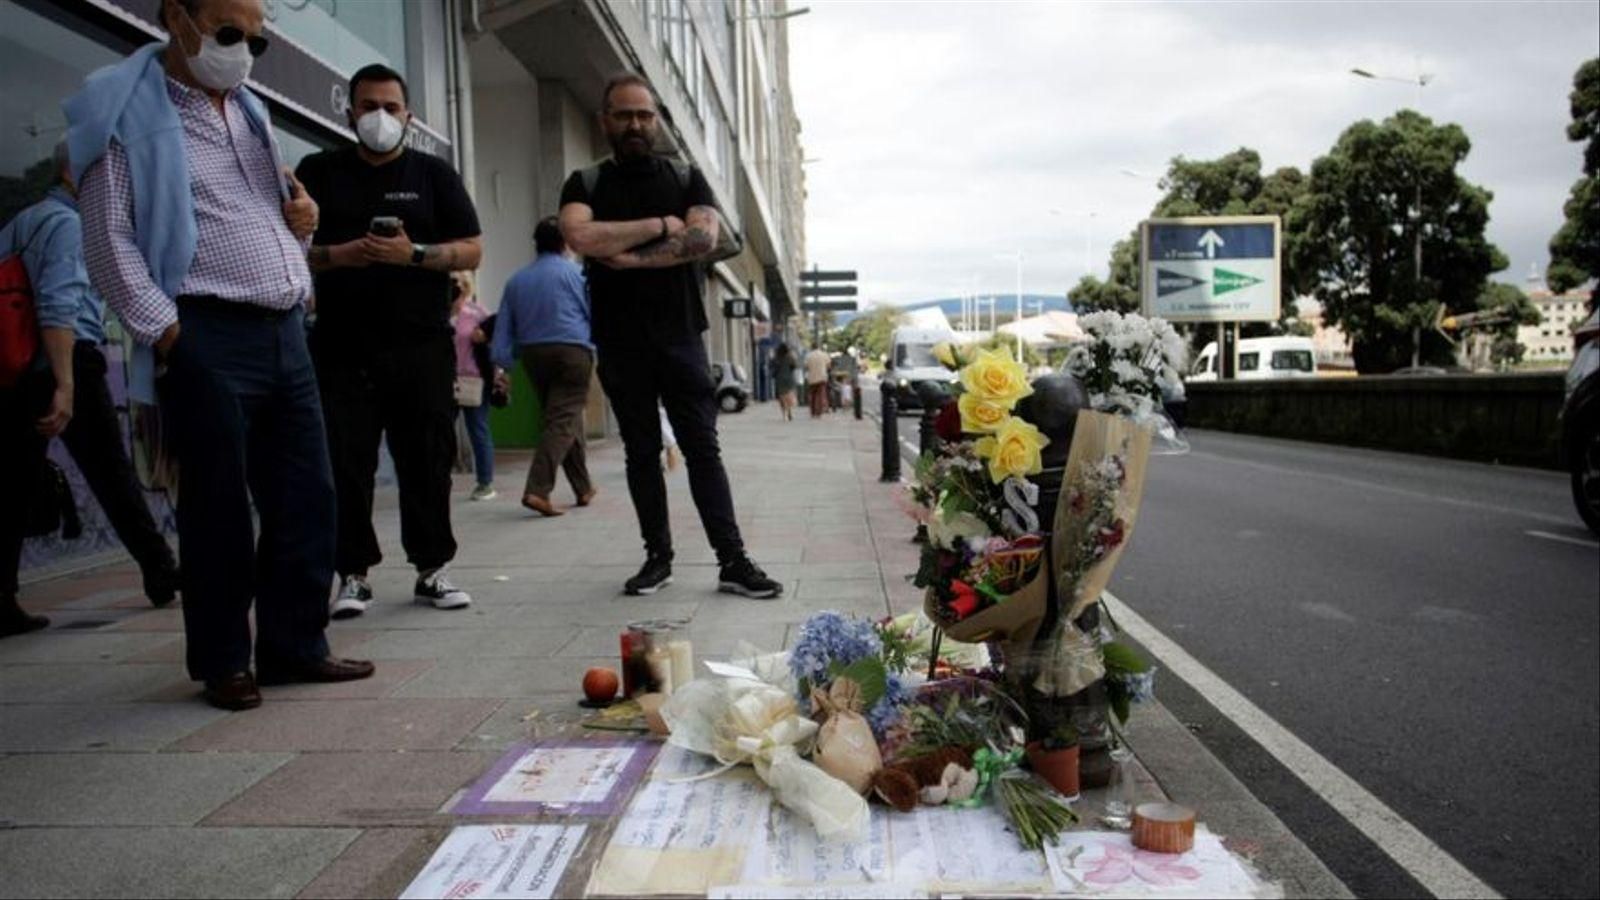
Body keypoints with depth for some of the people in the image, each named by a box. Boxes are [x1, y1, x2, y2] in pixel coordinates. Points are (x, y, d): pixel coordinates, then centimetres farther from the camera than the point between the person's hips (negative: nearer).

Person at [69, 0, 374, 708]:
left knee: (306, 499, 7)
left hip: (285, 333, 7)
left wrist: (301, 219, 8)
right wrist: (168, 334, -14)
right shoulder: (126, 110, -1)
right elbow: (108, 242, -7)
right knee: (219, 509, 1)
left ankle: (296, 646, 19)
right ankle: (223, 662, 15)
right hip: (208, 340, -7)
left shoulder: (247, 110, 20)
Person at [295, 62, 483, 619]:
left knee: (428, 459, 1)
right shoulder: (318, 172, 12)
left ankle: (431, 569, 11)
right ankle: (353, 573, 9)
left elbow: (470, 252, 4)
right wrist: (336, 255, -11)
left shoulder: (434, 174, 11)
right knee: (345, 463, -1)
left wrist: (414, 254, -13)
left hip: (422, 344, 0)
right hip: (342, 346, 0)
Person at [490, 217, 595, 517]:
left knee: (562, 418, 16)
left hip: (533, 354, 5)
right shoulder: (575, 273, 1)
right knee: (563, 421, -9)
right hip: (572, 351, -5)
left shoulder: (517, 279, 13)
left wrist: (501, 366, 9)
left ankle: (583, 488, 22)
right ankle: (537, 490, -24)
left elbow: (503, 327, 10)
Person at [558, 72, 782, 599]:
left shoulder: (687, 179, 9)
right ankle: (658, 556, 17)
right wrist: (660, 225, -10)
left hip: (680, 336, 0)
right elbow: (579, 236, -15)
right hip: (620, 342, 1)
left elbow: (704, 238, -10)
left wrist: (630, 257, -13)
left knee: (702, 448, -1)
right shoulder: (586, 185, 8)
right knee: (641, 452, 8)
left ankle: (732, 561, -1)